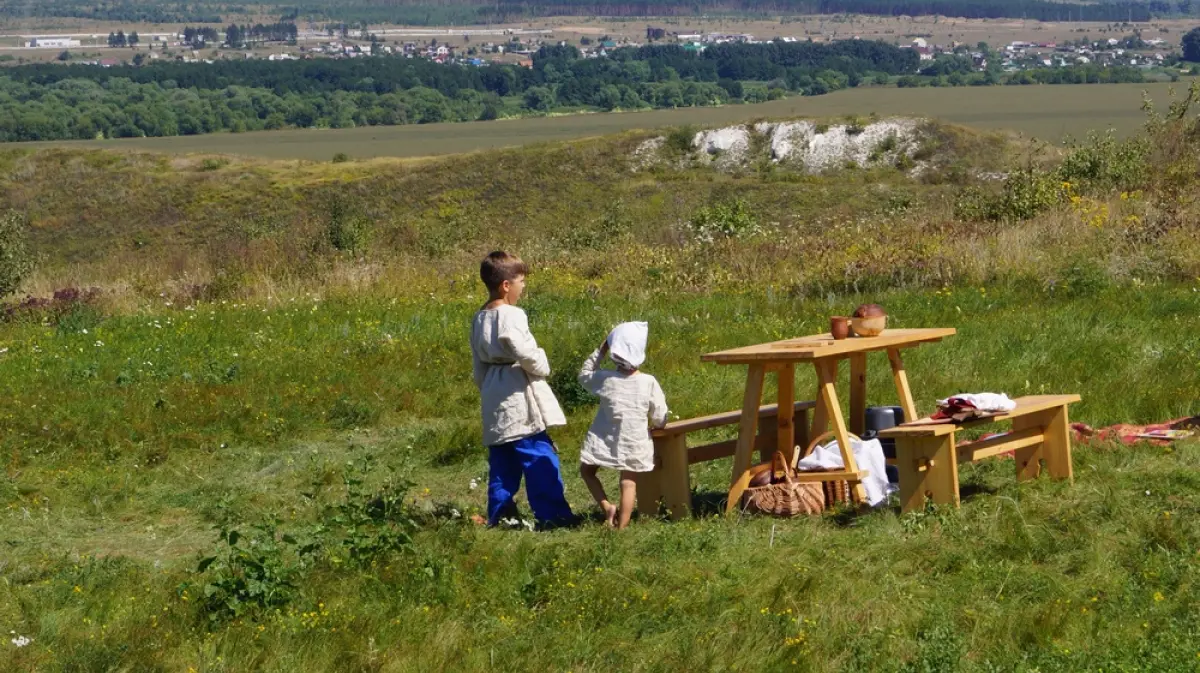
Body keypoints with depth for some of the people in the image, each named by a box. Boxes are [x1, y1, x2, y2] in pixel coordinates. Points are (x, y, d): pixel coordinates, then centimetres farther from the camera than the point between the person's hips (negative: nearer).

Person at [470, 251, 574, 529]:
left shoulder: (479, 319, 13)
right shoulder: (511, 316, -15)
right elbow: (526, 353, -24)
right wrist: (542, 368, -5)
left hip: (495, 403, 9)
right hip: (519, 398, -9)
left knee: (502, 463, 12)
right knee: (540, 458, -6)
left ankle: (499, 515, 13)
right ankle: (552, 513, -6)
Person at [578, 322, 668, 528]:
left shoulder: (605, 379, -12)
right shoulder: (649, 382, -13)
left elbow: (584, 375, 11)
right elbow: (660, 420, -8)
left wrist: (600, 351, 11)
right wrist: (651, 422, 16)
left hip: (604, 441, 0)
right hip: (634, 444, 0)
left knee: (587, 471, 20)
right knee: (629, 482, 6)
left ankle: (607, 506, 3)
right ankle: (622, 526, -3)